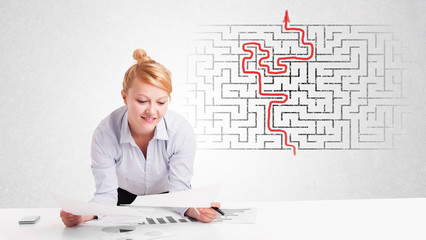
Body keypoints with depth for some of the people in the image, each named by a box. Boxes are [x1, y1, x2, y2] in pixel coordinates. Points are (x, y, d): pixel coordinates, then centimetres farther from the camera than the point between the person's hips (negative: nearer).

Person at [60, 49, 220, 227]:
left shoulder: (181, 131, -27)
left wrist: (193, 209, -44)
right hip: (125, 197, 0)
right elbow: (106, 194, -21)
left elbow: (179, 189, -21)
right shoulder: (105, 134, -27)